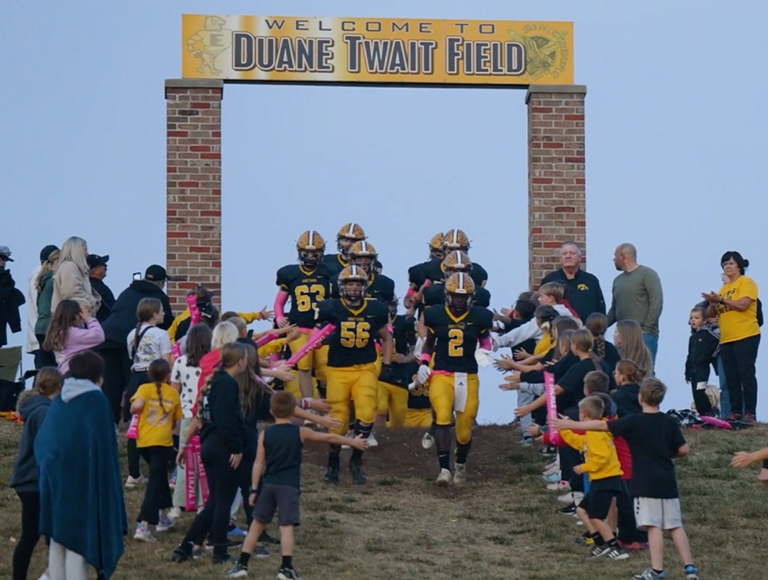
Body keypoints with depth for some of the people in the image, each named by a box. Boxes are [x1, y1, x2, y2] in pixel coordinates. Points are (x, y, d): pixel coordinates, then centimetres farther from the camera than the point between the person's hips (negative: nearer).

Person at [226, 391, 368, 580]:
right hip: (289, 486, -2)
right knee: (286, 526, -4)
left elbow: (259, 463, 1)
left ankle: (242, 564, 12)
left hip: (268, 485, 2)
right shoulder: (300, 432, 1)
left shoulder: (265, 434, 4)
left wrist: (254, 489, 4)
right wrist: (353, 442, 20)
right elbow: (329, 438, 9)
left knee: (257, 523, 11)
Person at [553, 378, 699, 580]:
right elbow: (683, 449, 4)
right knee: (675, 526, 8)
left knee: (654, 526, -5)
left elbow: (601, 425, -7)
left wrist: (569, 424, -1)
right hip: (668, 482, 5)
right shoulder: (669, 422, 3)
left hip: (646, 483, -5)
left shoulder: (633, 422, -8)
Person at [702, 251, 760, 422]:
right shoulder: (724, 287, 21)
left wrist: (721, 300, -17)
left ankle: (750, 412, -10)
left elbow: (742, 305, -16)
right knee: (731, 377, 4)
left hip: (745, 337, -8)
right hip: (726, 339, 8)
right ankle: (736, 411, 6)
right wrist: (713, 303, -3)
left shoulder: (746, 282, -1)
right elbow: (712, 314, 18)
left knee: (746, 374, -9)